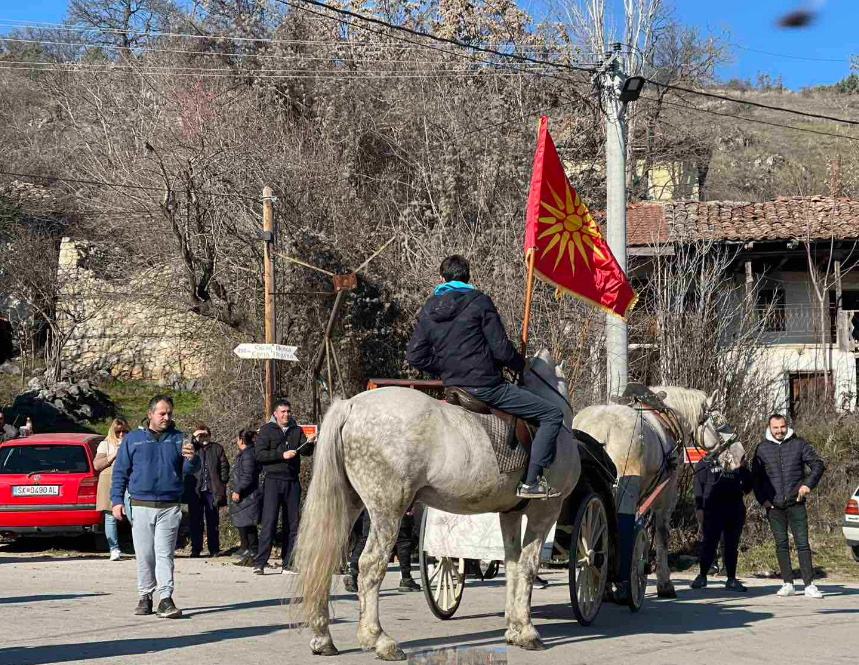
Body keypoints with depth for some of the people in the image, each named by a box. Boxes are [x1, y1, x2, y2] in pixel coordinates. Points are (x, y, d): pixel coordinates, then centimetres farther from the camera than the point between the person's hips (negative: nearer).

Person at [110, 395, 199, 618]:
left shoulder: (178, 439, 9)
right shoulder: (133, 439, 7)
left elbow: (191, 469, 3)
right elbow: (120, 472, 7)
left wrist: (191, 458, -21)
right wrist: (117, 500, -1)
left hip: (170, 507, 0)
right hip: (141, 506, 0)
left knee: (164, 554, -6)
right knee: (144, 555, 5)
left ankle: (166, 599, -10)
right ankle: (145, 596, 15)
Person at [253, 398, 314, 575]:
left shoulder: (297, 431, 15)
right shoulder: (266, 430, 5)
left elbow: (307, 451, 3)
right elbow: (260, 454, -6)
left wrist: (309, 443, -18)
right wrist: (282, 455, -14)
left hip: (292, 481, 4)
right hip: (273, 480, -4)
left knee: (292, 524, 4)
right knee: (269, 522, -10)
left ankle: (287, 564, 8)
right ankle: (259, 563, -11)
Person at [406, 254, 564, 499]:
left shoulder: (428, 310, 8)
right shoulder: (479, 302, -9)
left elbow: (415, 355, 5)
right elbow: (501, 349, -12)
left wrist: (445, 368, 16)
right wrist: (521, 365, 7)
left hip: (453, 385, 7)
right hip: (486, 385, -7)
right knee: (552, 414, -2)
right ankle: (531, 483, -11)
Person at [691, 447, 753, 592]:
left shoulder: (738, 462, 16)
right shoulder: (706, 461, 7)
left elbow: (748, 483, 15)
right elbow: (698, 485, 4)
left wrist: (742, 469, -2)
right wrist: (699, 507, -4)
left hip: (735, 510, 3)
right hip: (712, 511, -3)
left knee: (732, 546, 6)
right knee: (710, 544, -3)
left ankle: (731, 580, 12)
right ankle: (702, 576, 11)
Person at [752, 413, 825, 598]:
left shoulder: (799, 444, 4)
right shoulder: (762, 448, 7)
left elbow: (817, 464, 3)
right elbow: (756, 476, 12)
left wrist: (808, 483, -12)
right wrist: (762, 499, 1)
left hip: (796, 504, -2)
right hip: (774, 506, 2)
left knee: (803, 544, -3)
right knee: (781, 545, 4)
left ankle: (809, 584, -3)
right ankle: (788, 584, 9)